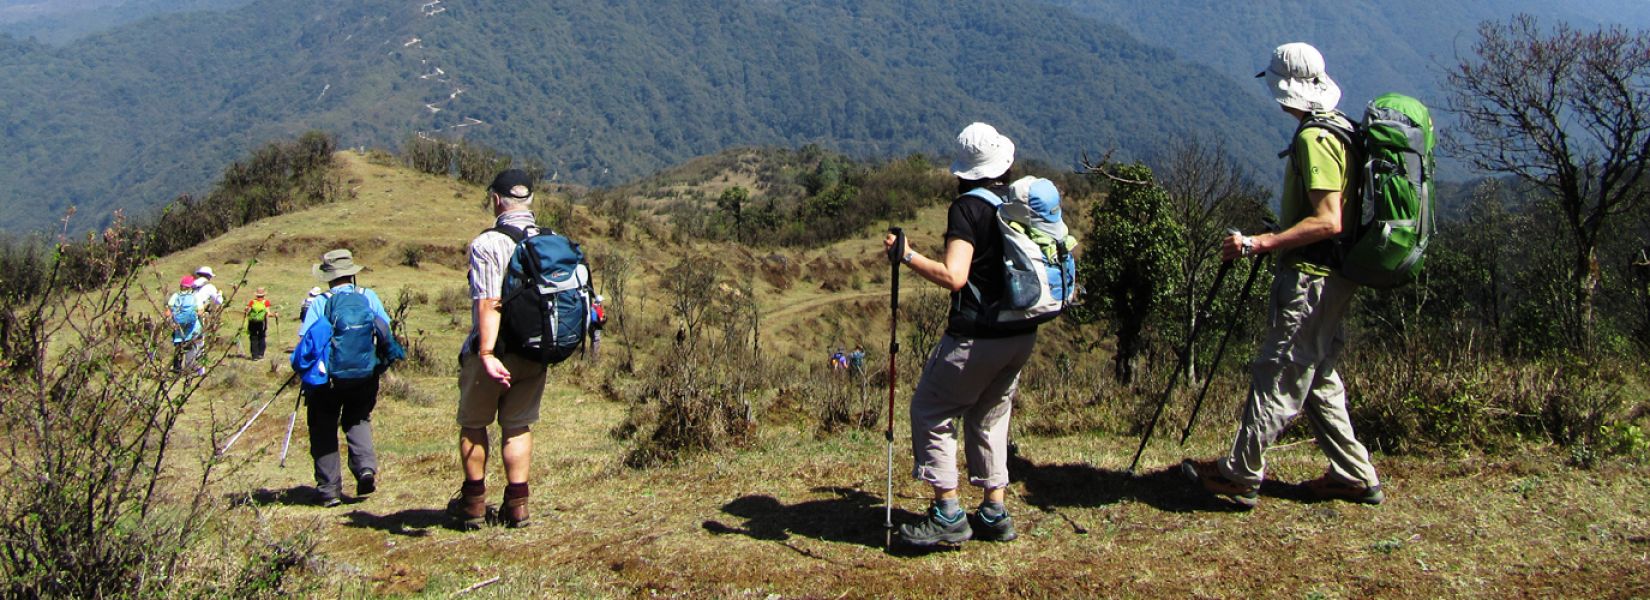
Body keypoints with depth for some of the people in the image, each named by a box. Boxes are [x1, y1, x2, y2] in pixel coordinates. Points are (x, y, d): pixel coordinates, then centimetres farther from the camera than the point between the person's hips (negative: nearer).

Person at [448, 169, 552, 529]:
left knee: (473, 424, 14)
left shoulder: (487, 243, -15)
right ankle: (517, 506, 12)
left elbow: (489, 303, -24)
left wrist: (487, 354, -28)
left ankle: (473, 503, 20)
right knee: (519, 425, 14)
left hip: (495, 351, -4)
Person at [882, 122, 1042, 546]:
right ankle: (994, 514, 20)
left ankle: (948, 515, 1)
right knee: (989, 416, 20)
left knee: (930, 411, 5)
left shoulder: (969, 207, -15)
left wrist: (907, 255, -16)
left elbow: (953, 276, -25)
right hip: (1023, 335, 7)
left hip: (977, 337, -7)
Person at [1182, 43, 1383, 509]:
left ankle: (1240, 475, 4)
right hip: (1333, 278, 10)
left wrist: (1259, 244, -25)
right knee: (1318, 378, 17)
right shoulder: (1342, 129, 14)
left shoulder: (1314, 138, -17)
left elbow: (1328, 221, -25)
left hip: (1311, 278, -10)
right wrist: (1277, 239, 24)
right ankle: (1355, 476, 20)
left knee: (1276, 378, -3)